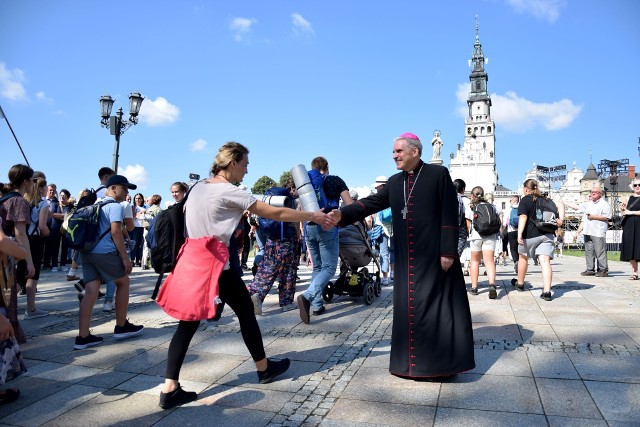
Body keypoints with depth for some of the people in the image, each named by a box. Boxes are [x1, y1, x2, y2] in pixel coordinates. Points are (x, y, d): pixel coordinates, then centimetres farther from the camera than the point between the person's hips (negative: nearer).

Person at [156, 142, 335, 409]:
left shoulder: (198, 188, 12)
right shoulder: (229, 192, -12)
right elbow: (276, 214, -12)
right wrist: (313, 216, -4)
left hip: (192, 260, 8)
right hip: (214, 262, -8)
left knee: (188, 323, 7)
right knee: (246, 311, 10)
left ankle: (169, 388, 4)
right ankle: (264, 368, 26)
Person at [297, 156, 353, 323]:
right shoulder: (335, 180, 5)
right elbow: (349, 204, -2)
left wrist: (303, 228, 27)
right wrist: (358, 219, 14)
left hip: (310, 228, 5)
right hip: (327, 227, -5)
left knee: (317, 267, 15)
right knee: (329, 267, -5)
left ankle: (317, 305, 11)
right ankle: (307, 296, -27)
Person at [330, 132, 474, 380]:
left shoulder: (438, 174, -3)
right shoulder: (394, 182, 13)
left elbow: (450, 214, -7)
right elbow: (372, 203, 5)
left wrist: (448, 251, -12)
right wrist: (343, 213, -9)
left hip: (434, 256, -5)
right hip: (406, 258, 5)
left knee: (436, 307, 1)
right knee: (409, 310, 9)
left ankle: (440, 363, 14)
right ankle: (414, 362, 23)